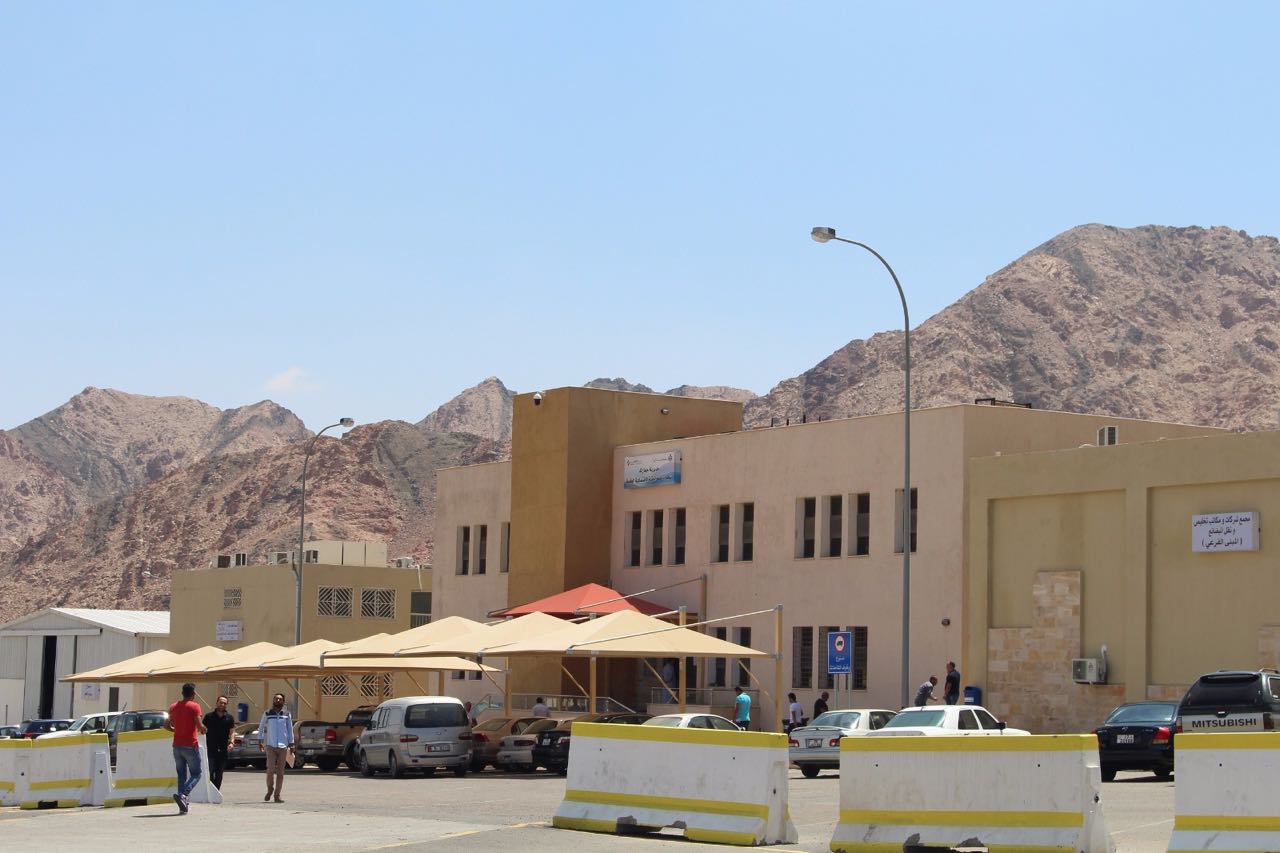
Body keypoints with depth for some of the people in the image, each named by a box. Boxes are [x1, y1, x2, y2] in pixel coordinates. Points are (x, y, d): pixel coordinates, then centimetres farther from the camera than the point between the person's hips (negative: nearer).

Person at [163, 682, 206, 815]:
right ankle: (182, 794, -21)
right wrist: (203, 729, 6)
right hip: (190, 745, -5)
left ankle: (183, 806, 3)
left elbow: (167, 725, 12)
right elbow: (199, 726, -16)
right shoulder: (194, 706, -9)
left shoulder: (173, 707, 9)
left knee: (181, 775, 10)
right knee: (196, 774, 3)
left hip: (177, 745, 5)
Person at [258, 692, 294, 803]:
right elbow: (261, 727, 15)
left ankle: (277, 795, 7)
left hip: (283, 746, 2)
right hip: (270, 745, -2)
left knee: (280, 772, 2)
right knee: (270, 770, -12)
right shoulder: (267, 713, 6)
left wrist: (291, 744, 10)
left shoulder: (287, 714, 8)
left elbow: (290, 729, 14)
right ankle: (270, 789, 13)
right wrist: (260, 740, 9)